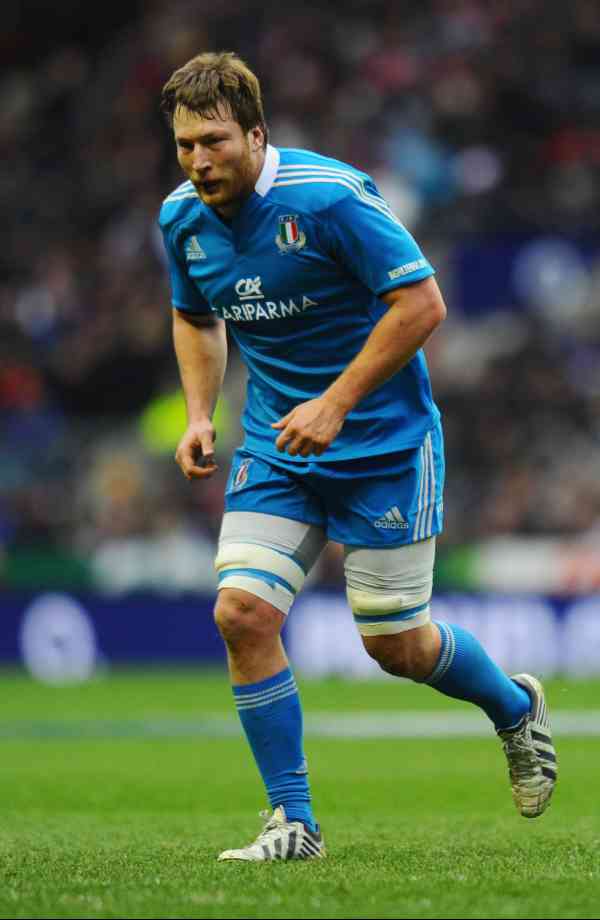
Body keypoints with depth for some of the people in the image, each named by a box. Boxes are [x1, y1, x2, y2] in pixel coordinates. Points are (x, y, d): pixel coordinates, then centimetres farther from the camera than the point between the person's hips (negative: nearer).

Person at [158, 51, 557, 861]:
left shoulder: (329, 197, -21)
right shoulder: (182, 218, -1)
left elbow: (422, 303, -20)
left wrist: (335, 404, -23)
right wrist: (199, 415, 4)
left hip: (384, 441, -5)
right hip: (276, 447, 5)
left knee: (395, 642, 1)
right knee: (242, 611, -13)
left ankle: (516, 710, 34)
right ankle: (294, 822, -2)